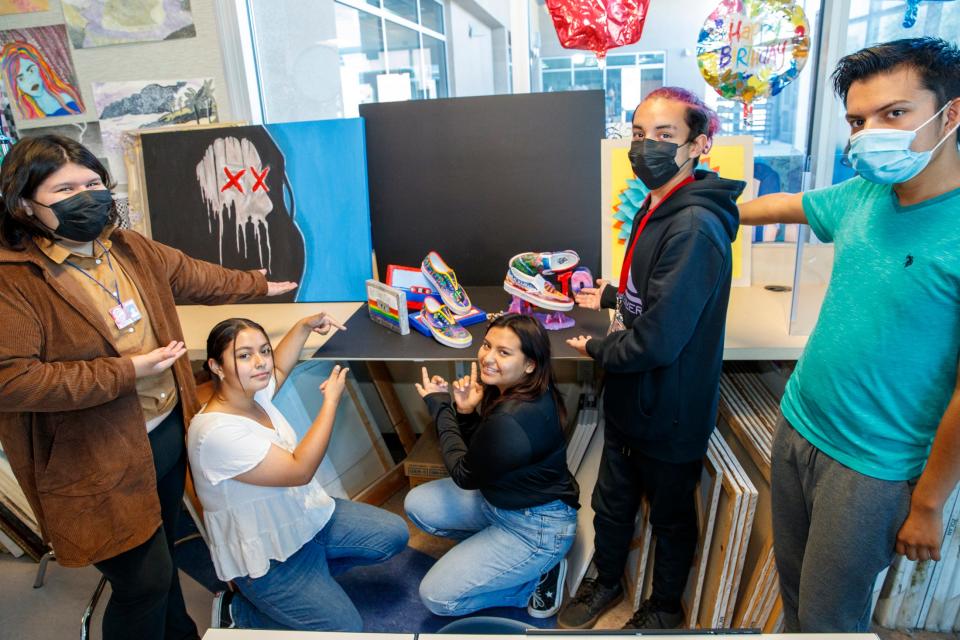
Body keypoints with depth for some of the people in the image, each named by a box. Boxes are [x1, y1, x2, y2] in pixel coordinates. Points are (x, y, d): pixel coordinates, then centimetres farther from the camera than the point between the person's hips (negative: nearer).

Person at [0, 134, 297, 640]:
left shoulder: (130, 249, 4)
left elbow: (193, 276, 18)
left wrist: (259, 285, 28)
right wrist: (126, 372, -24)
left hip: (168, 430, 8)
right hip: (100, 462, -7)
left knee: (160, 551, 27)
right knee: (144, 581, 4)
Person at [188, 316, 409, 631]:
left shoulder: (251, 391, -5)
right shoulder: (217, 432, -31)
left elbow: (278, 369, 21)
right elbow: (300, 471, -30)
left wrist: (305, 325, 12)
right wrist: (331, 400, -24)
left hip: (308, 516, 8)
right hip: (267, 556, -8)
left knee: (394, 534, 5)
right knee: (346, 628, -9)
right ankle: (239, 610, 7)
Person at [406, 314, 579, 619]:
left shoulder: (512, 419, -34)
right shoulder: (508, 389, -6)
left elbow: (465, 475, -18)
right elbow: (477, 448, 4)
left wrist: (440, 407, -12)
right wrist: (465, 411, -15)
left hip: (537, 525, -9)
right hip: (499, 498, 9)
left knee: (436, 597, -5)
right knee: (417, 504, 6)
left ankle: (539, 575, 5)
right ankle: (492, 547, 11)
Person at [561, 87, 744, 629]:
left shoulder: (695, 228, -27)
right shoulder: (655, 210, 4)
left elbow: (658, 340, -29)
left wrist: (596, 350, -14)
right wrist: (610, 295, 14)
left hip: (670, 411, -8)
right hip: (630, 400, 8)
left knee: (671, 515, 18)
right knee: (612, 502, 24)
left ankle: (666, 607, 44)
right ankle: (607, 582, 50)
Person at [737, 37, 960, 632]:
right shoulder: (862, 197, -2)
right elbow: (785, 204, 18)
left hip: (872, 468, -6)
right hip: (797, 426, 6)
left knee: (829, 618, 12)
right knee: (793, 589, 24)